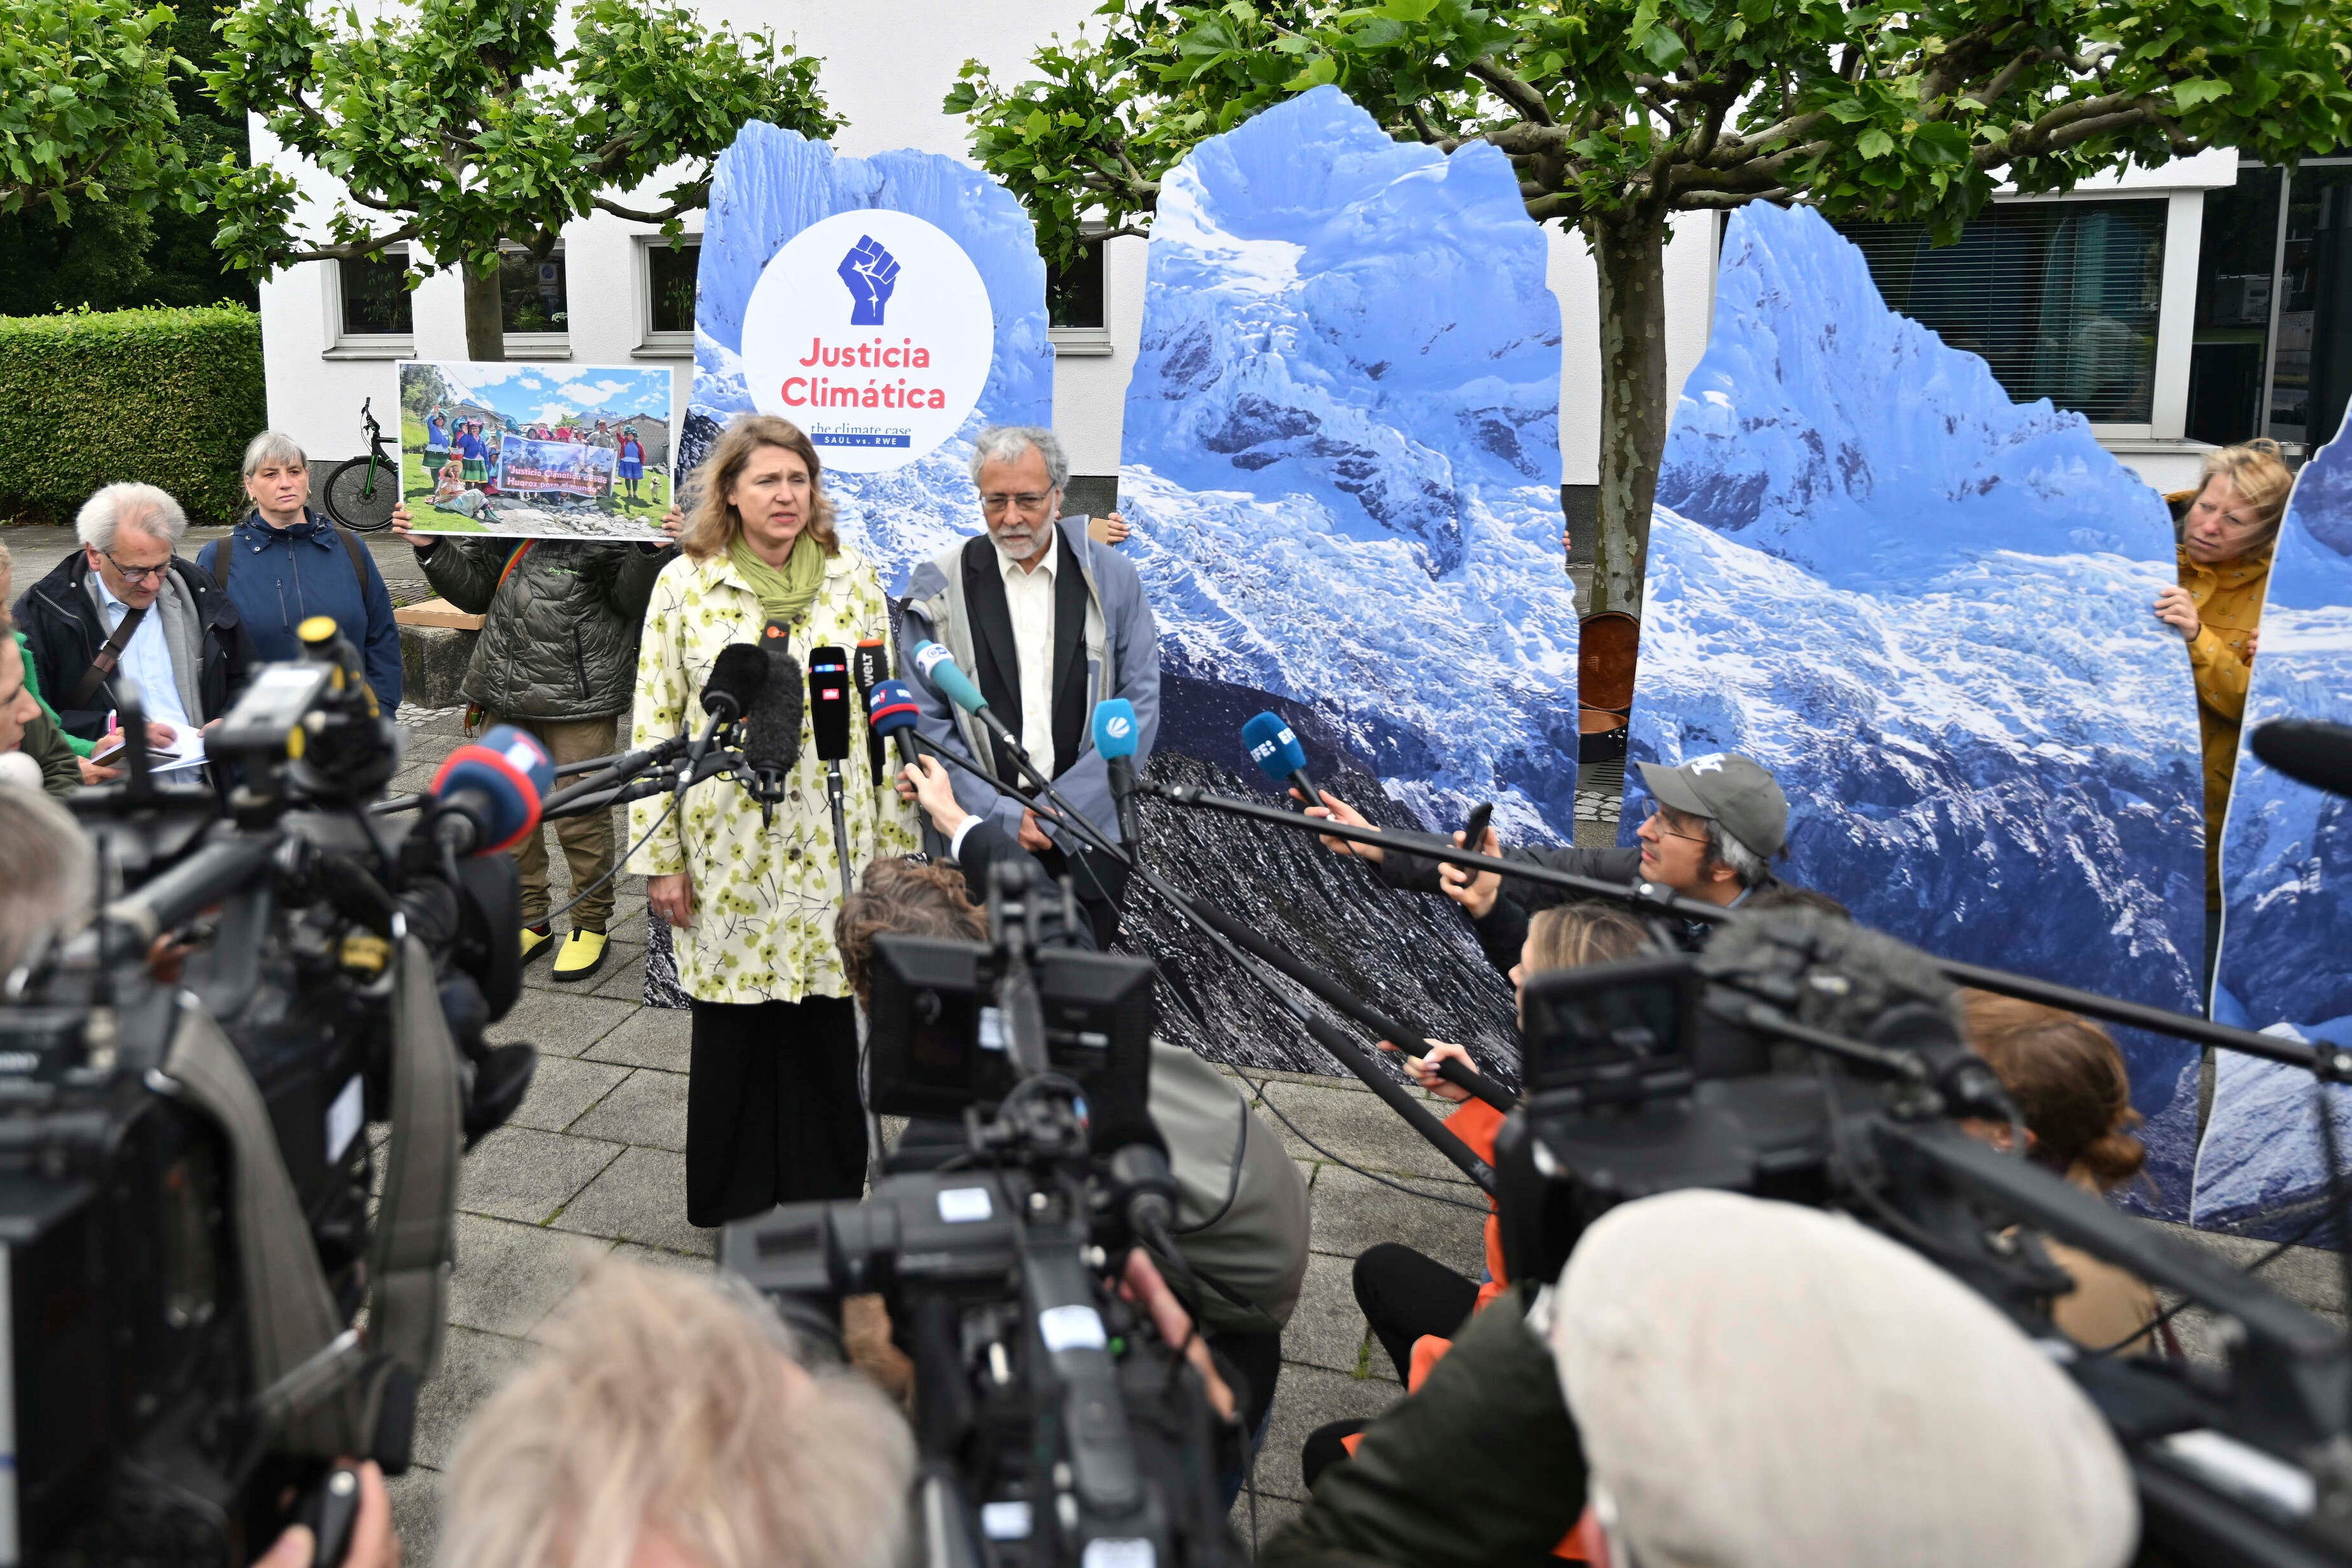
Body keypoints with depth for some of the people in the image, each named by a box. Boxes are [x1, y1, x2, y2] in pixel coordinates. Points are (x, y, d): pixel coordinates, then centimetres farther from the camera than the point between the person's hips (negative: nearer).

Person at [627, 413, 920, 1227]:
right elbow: (654, 724, 0)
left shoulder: (853, 580, 3)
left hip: (829, 846, 1)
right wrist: (660, 856, -3)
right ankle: (738, 1204, 26)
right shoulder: (684, 583, 0)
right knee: (732, 1024, 9)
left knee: (825, 1022, 8)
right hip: (726, 848, -1)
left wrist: (894, 845, 3)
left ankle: (827, 1198, 24)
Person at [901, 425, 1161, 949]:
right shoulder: (940, 586, 0)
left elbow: (1141, 706, -1)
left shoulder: (1112, 578, 2)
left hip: (1086, 841, 1)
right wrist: (1002, 814, -11)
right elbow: (924, 721, -2)